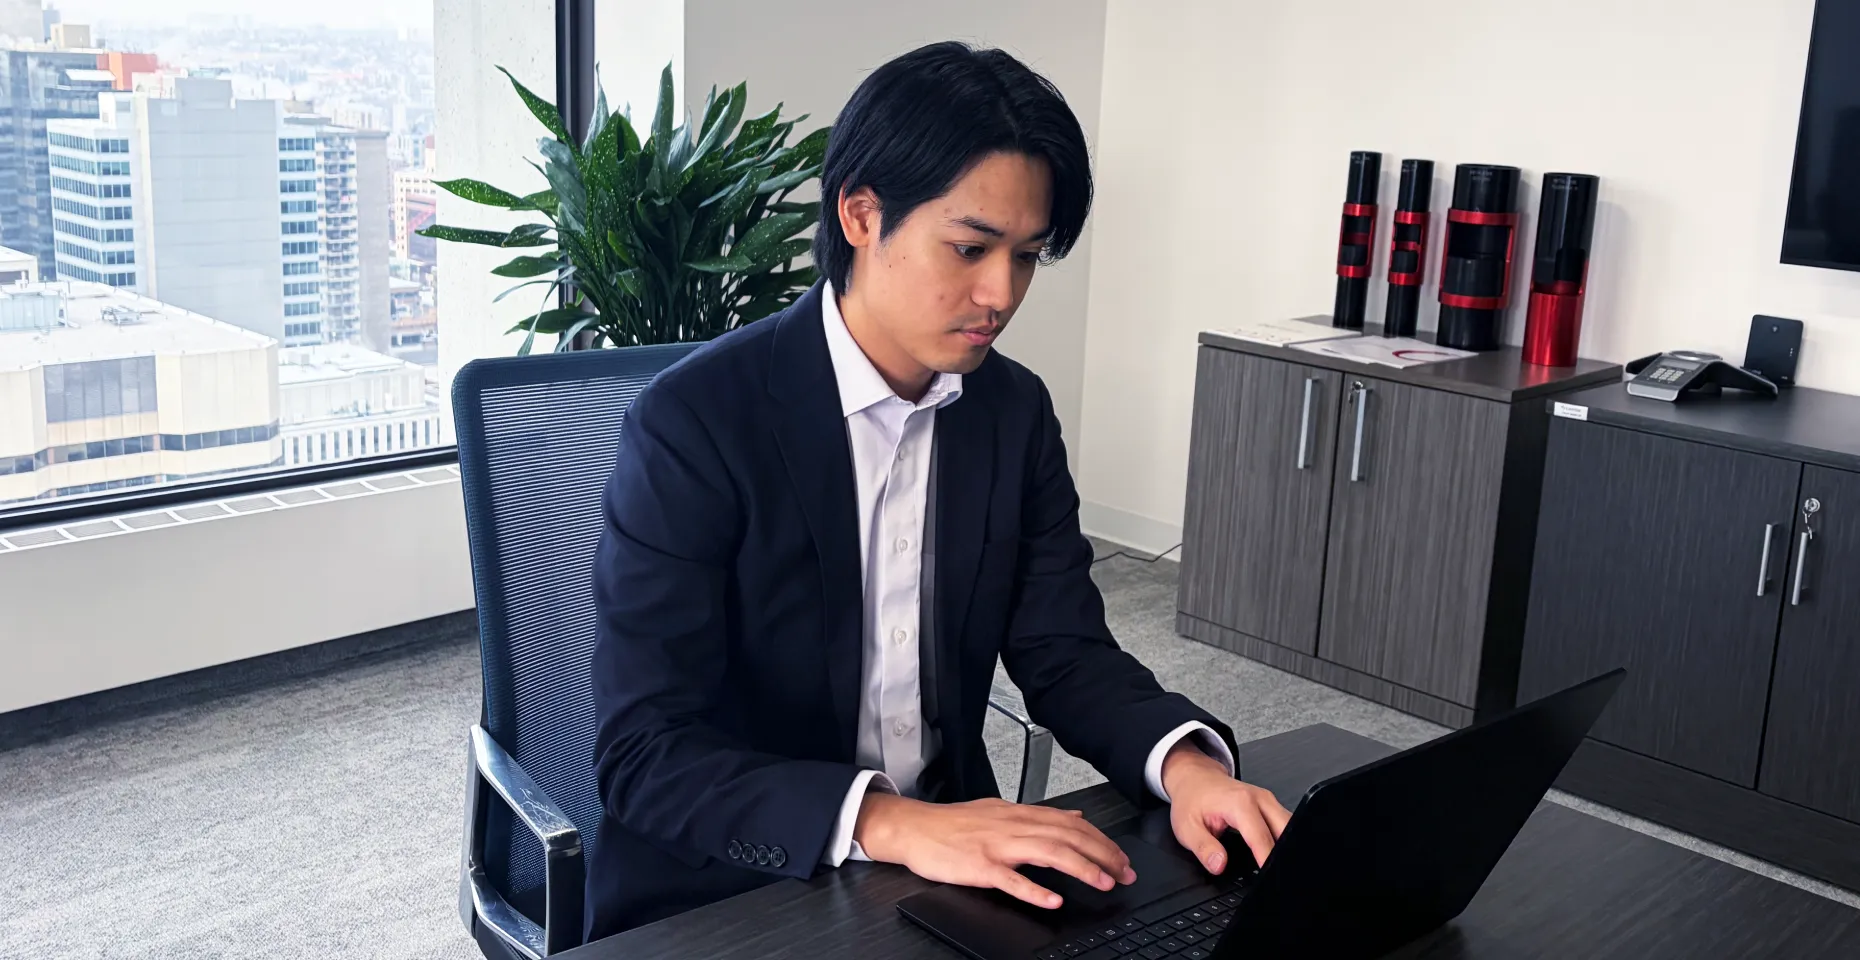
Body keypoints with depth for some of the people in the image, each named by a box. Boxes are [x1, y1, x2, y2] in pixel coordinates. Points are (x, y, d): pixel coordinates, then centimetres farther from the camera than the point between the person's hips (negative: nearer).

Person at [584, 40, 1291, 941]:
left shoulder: (1016, 412, 1)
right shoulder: (693, 423, -17)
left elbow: (1064, 652, 4)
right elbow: (643, 755, -21)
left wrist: (1185, 763, -17)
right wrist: (891, 824, -34)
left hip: (949, 857, 5)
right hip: (724, 897, -4)